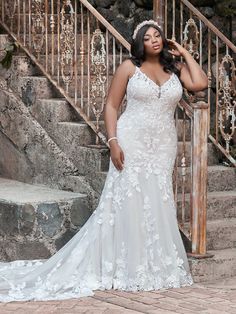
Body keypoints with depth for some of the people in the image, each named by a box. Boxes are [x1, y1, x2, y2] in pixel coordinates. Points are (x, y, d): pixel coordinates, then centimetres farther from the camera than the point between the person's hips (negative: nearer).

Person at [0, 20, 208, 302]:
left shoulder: (175, 69, 9)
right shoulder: (129, 67, 0)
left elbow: (200, 83, -9)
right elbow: (111, 106, -1)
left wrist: (184, 53, 2)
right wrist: (113, 142, -13)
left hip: (162, 147, 3)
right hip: (132, 143, -3)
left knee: (157, 205, 6)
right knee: (127, 204, -2)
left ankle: (156, 268, 16)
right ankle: (126, 270, 7)